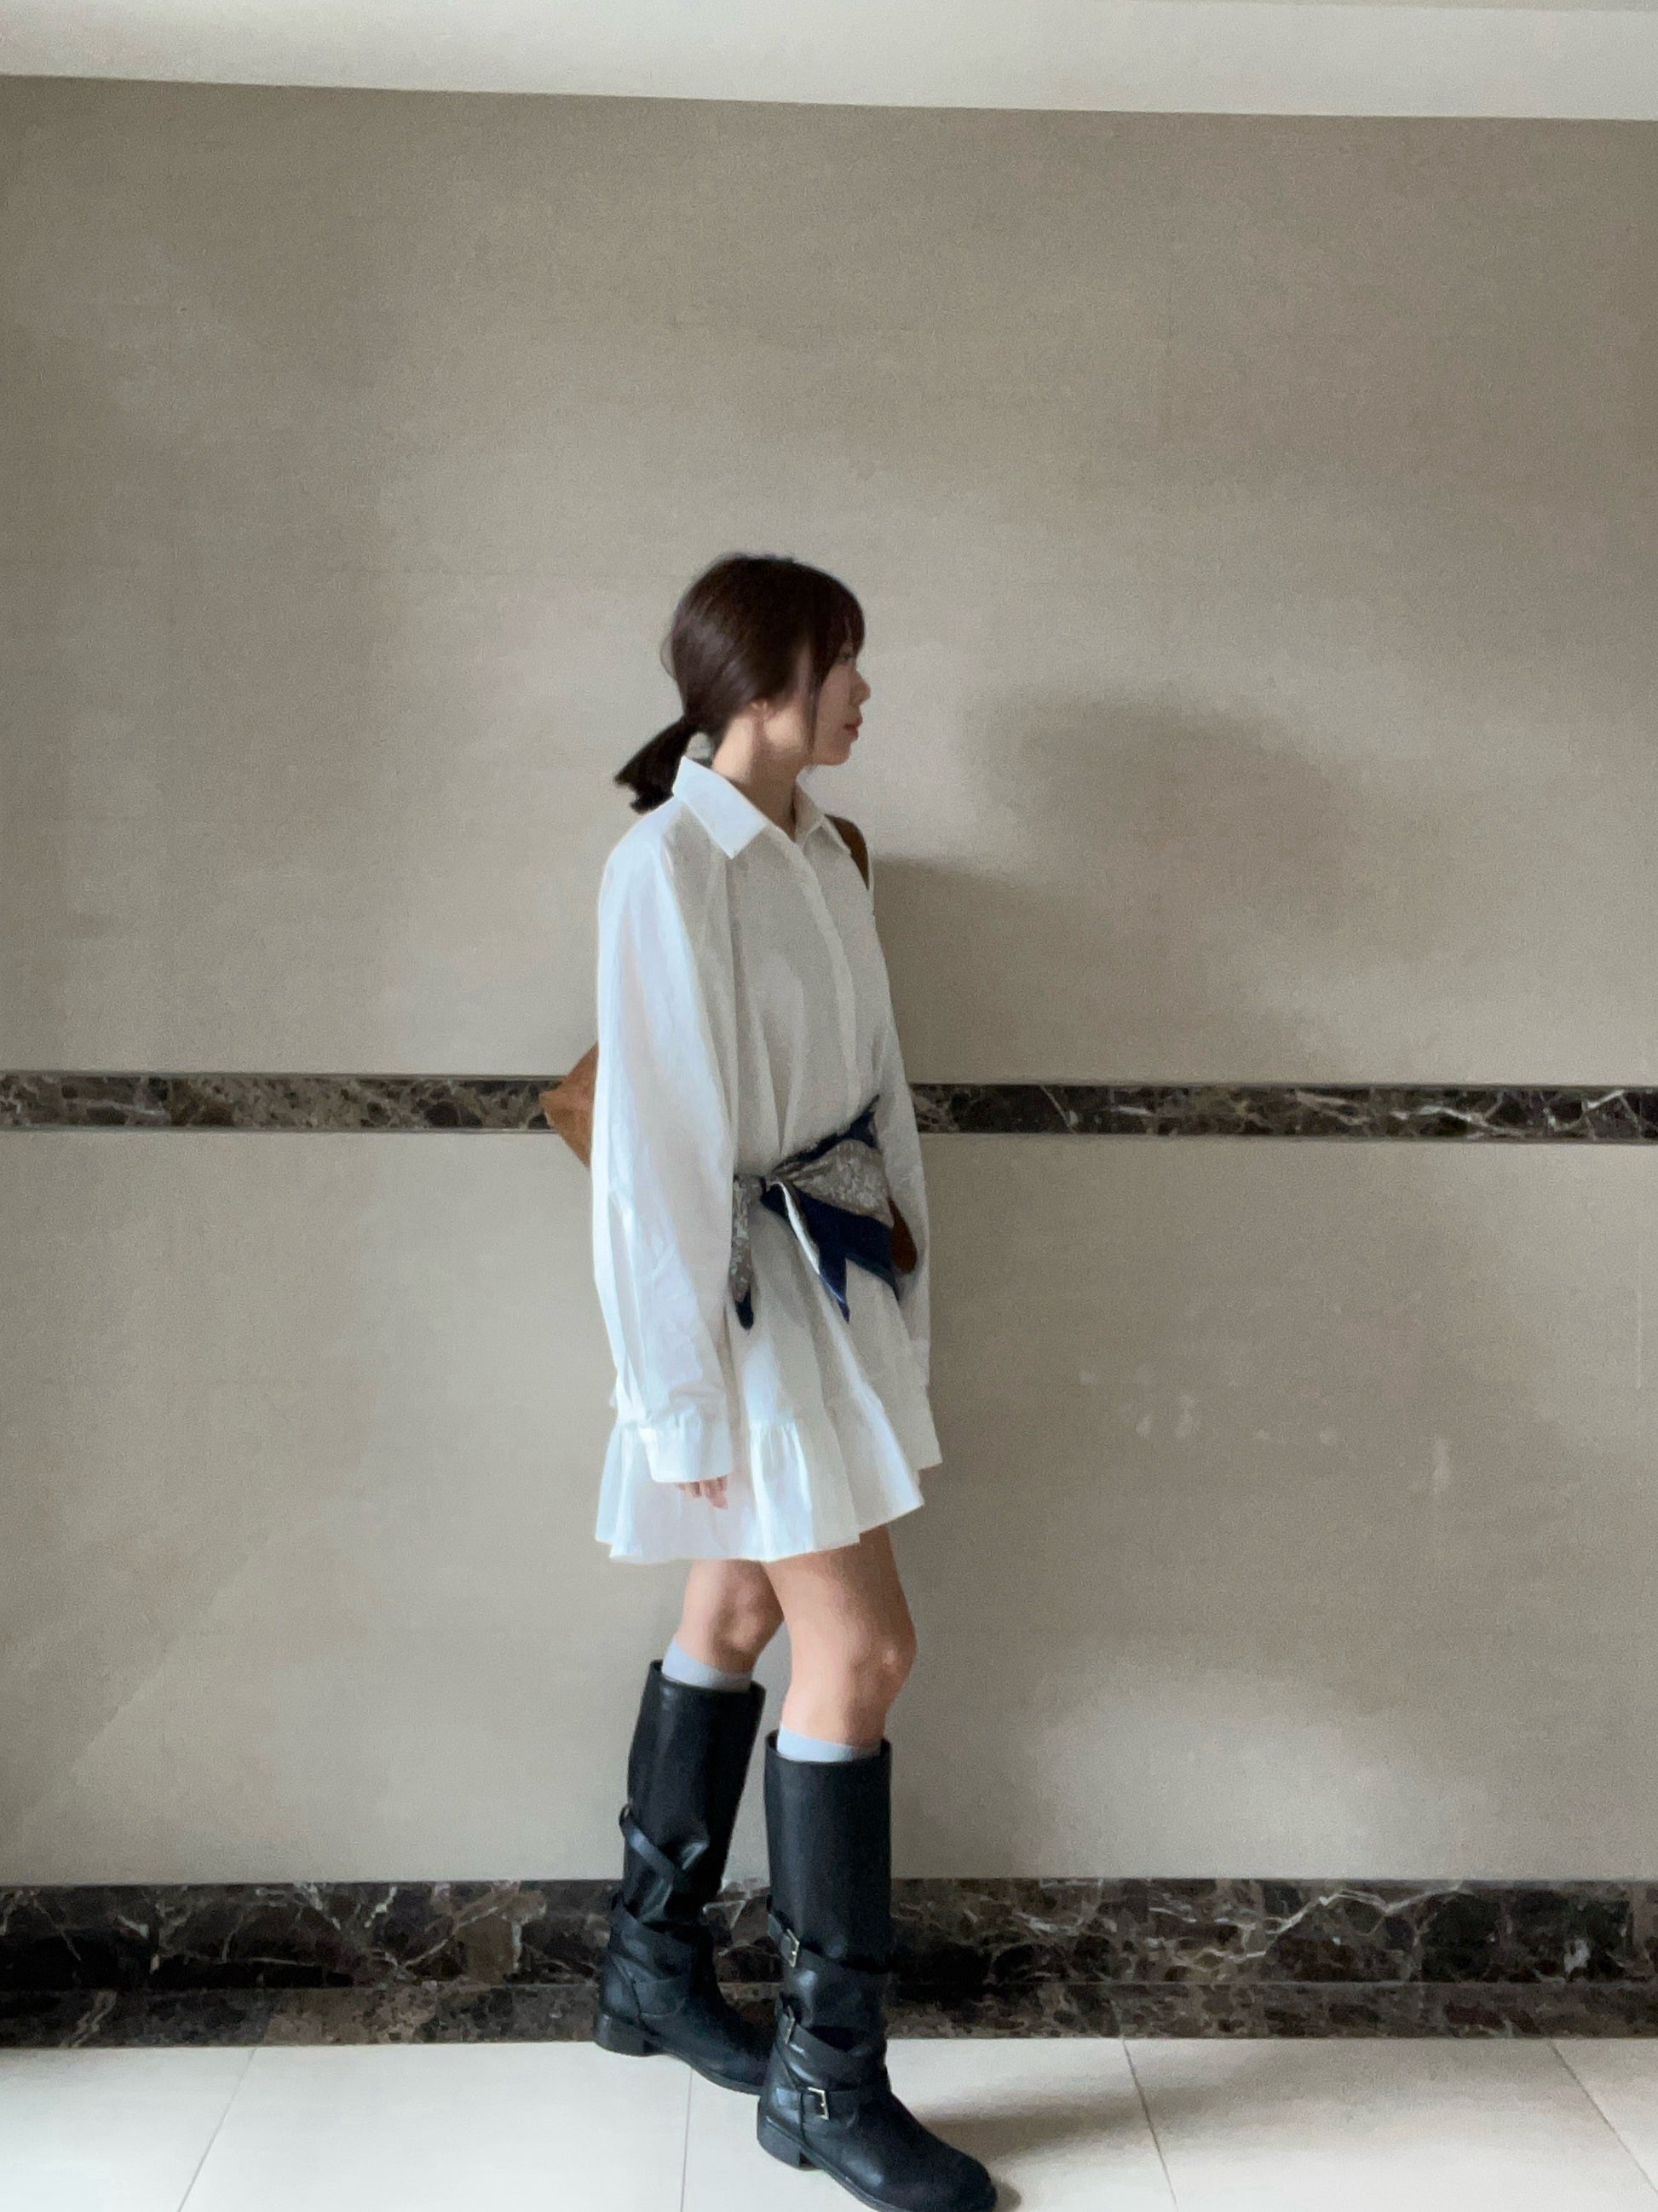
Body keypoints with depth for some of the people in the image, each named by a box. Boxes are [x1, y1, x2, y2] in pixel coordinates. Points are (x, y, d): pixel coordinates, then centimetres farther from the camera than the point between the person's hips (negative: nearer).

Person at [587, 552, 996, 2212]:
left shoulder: (819, 850, 8)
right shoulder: (667, 867, -17)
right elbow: (655, 1142, -19)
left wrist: (901, 1269, 14)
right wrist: (685, 1393, -17)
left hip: (836, 1274, 8)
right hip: (748, 1293, -8)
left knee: (740, 1610, 16)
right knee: (859, 1645, -5)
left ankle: (652, 1967, 34)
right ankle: (825, 2077, 11)